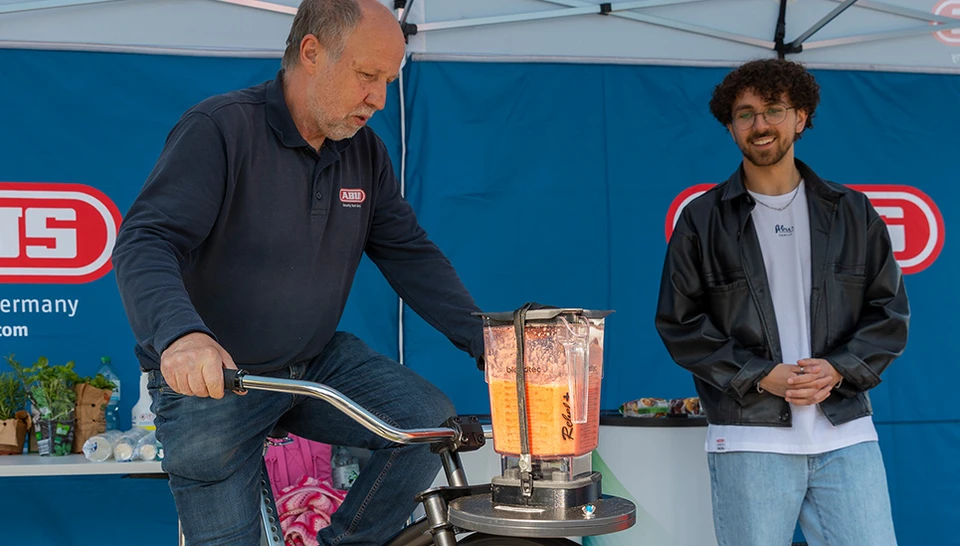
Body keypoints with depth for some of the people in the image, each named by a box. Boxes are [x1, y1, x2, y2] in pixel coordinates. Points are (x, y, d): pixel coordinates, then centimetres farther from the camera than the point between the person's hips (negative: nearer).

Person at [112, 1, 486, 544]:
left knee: (432, 421, -15)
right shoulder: (219, 130, -17)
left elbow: (410, 254, 4)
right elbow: (144, 243, -26)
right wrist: (180, 335, -46)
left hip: (318, 363, 5)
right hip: (211, 380, -4)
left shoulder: (364, 150, 2)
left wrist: (487, 341, -7)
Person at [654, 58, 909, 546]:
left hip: (845, 436, 2)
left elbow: (889, 310, 11)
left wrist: (839, 369, -7)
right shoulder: (702, 220, 4)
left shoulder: (851, 212, 11)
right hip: (748, 439, -1)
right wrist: (758, 376, -9)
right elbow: (679, 323, 1)